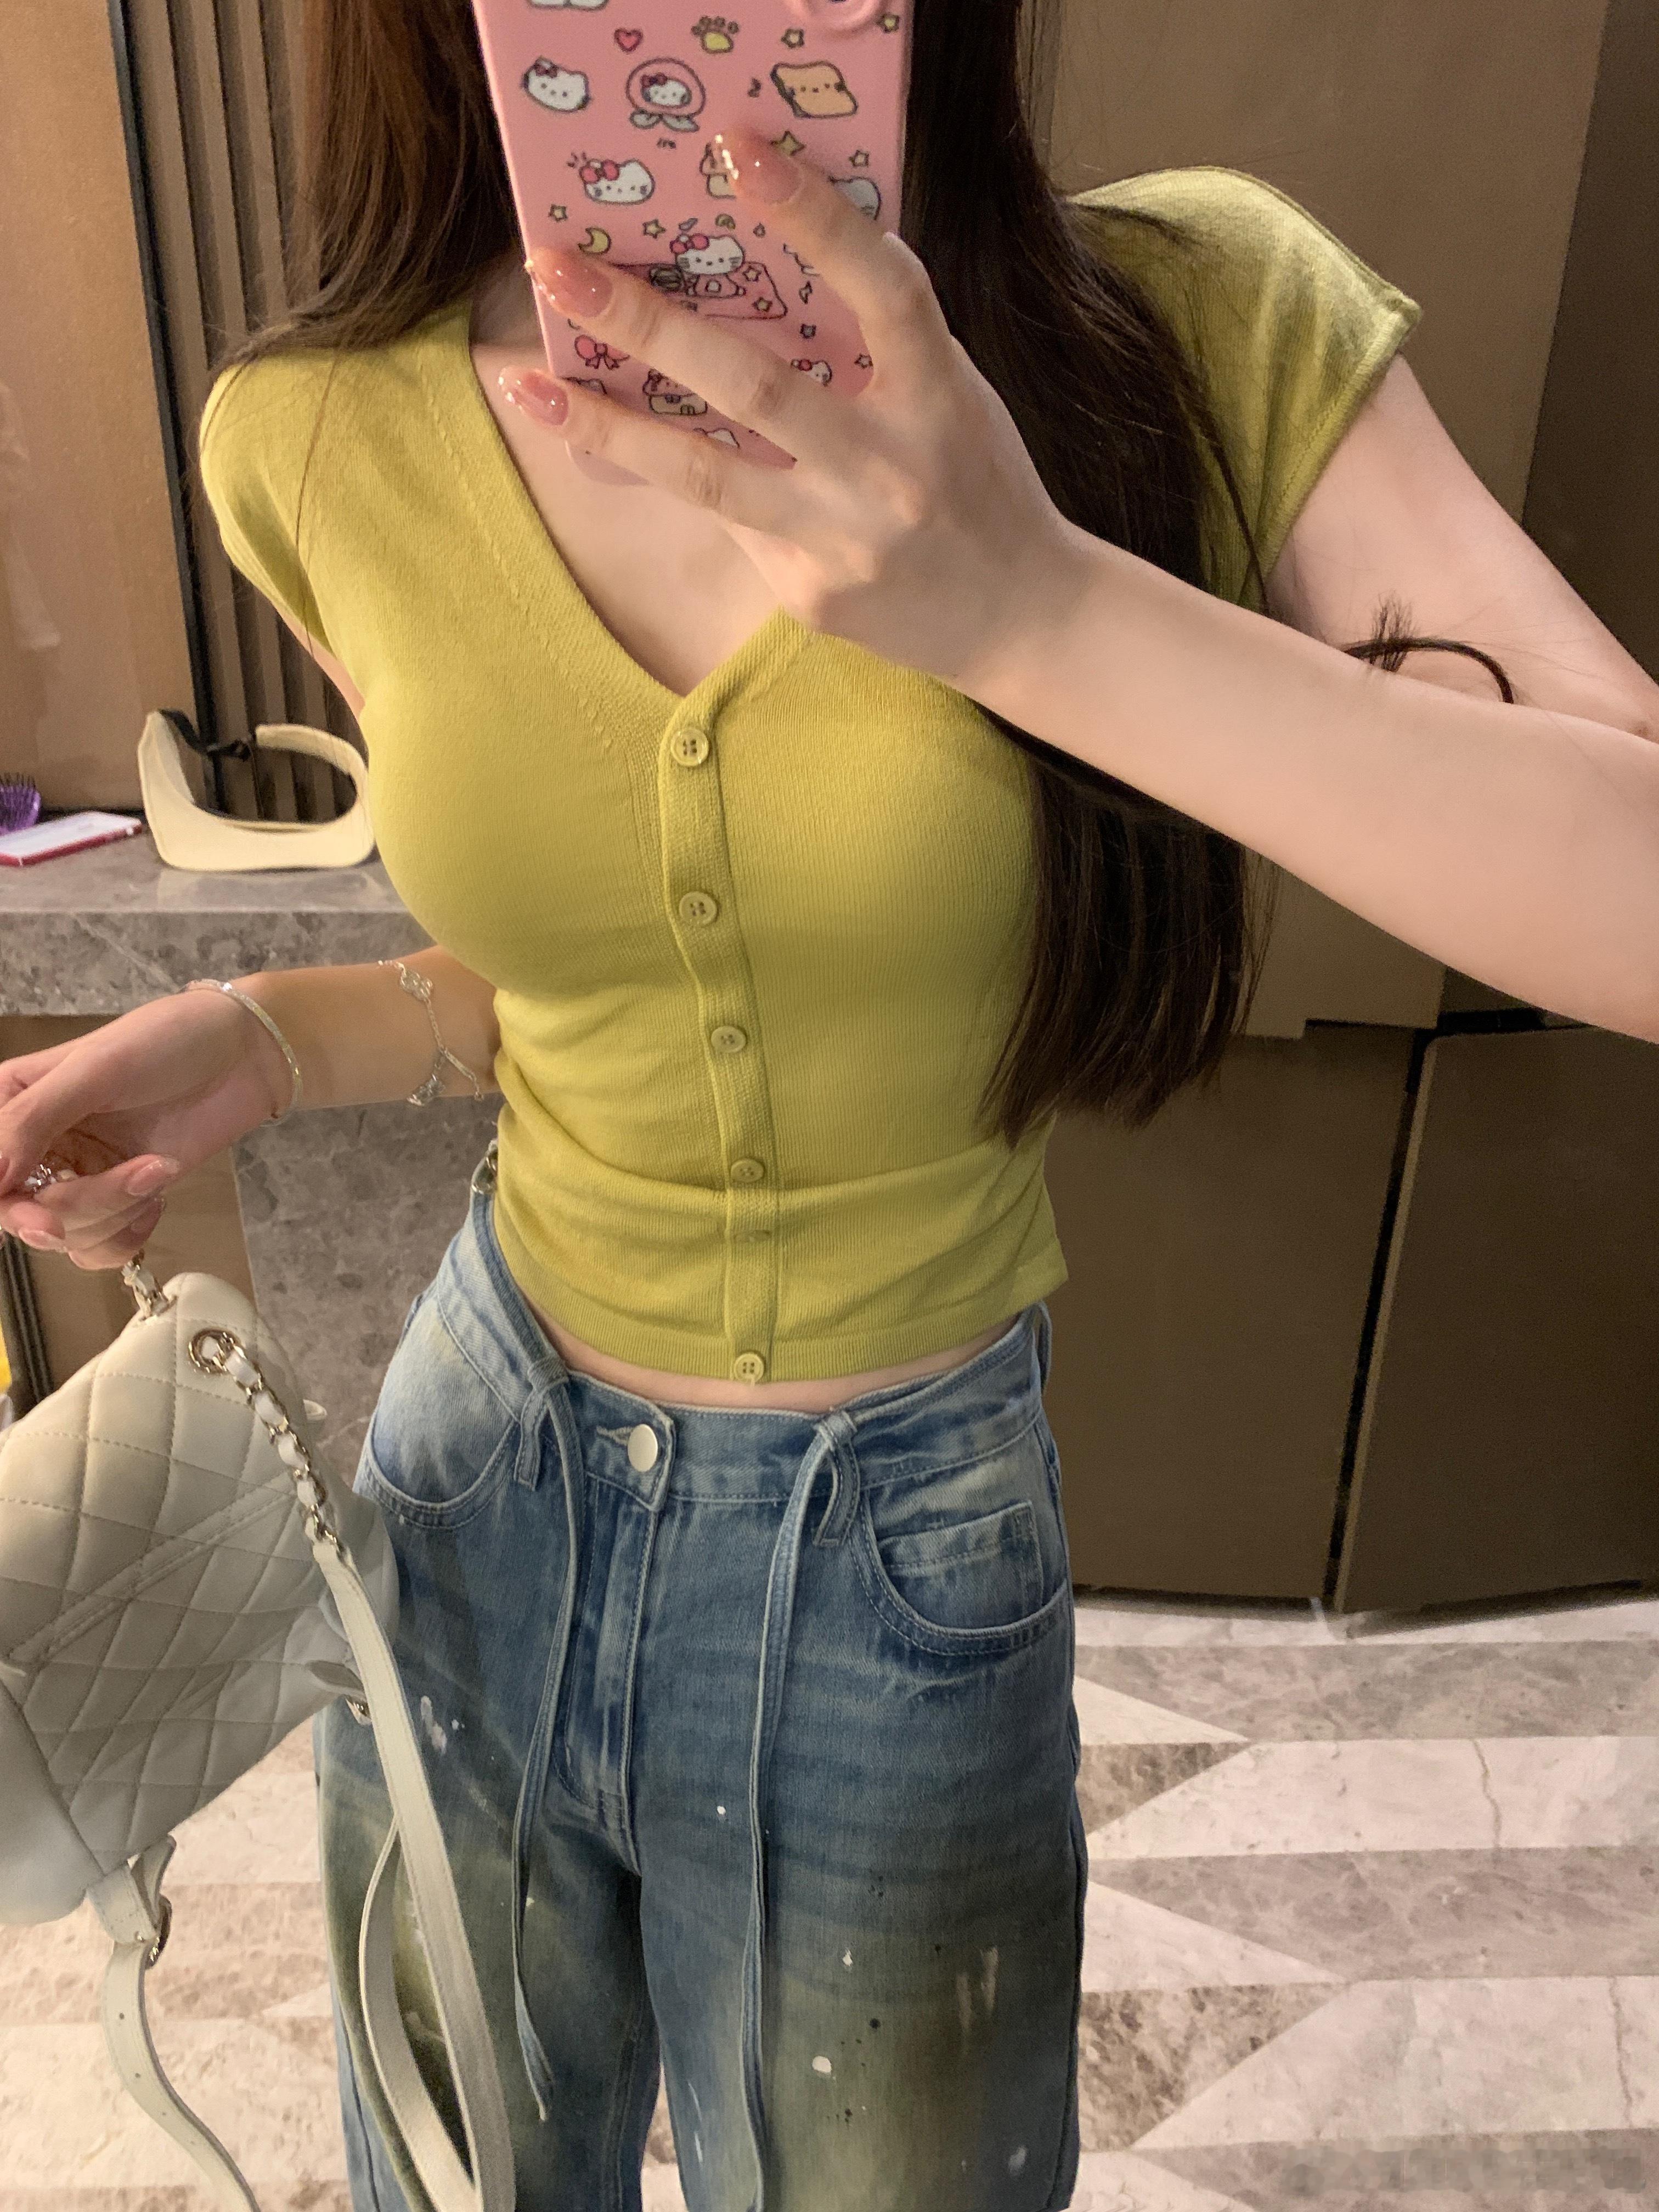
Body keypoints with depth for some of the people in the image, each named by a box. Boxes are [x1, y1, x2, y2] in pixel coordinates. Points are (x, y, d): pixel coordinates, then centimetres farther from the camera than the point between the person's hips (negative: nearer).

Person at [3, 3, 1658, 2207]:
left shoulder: (1190, 320, -15)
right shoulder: (323, 439, -7)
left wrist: (1036, 602, -34)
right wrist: (256, 1039, -10)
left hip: (912, 1554, -2)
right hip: (475, 1489, 3)